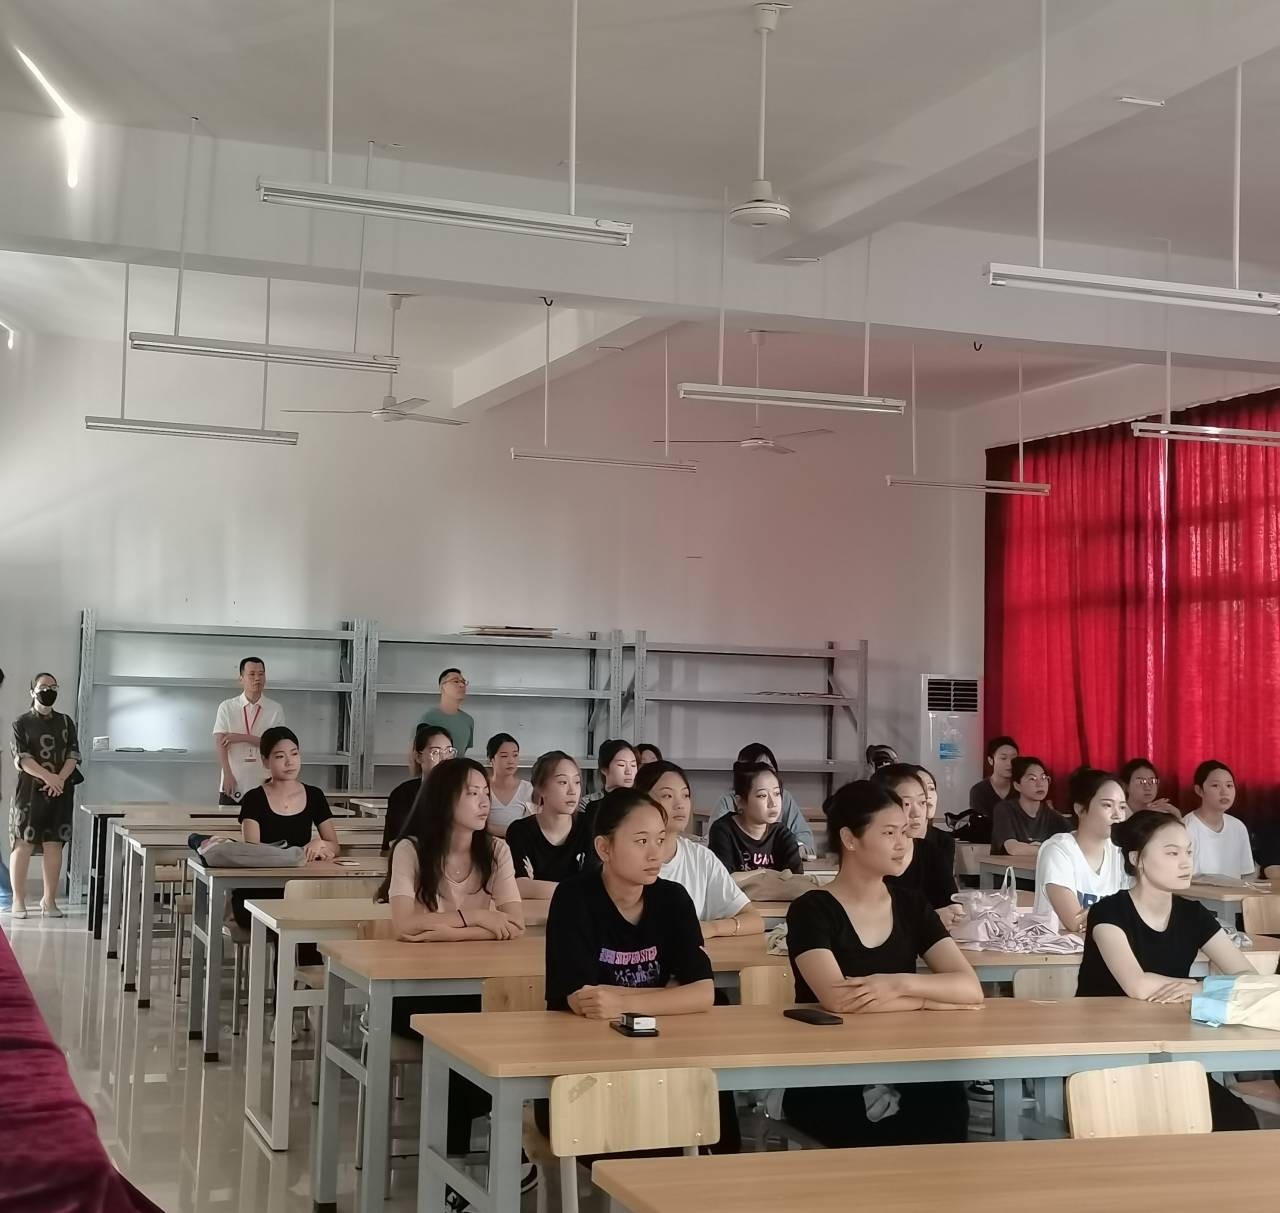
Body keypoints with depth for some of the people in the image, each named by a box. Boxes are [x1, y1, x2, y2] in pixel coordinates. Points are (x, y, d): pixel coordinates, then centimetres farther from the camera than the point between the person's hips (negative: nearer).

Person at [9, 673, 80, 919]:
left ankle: (50, 900, 9)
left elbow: (73, 754, 3)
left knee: (54, 845, 2)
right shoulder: (21, 723, 1)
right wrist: (47, 776, -22)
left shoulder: (65, 722, 11)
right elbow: (21, 758, -10)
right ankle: (18, 900, 4)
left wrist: (60, 779, -14)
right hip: (29, 790, -3)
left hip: (60, 792, 3)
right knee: (23, 844, -3)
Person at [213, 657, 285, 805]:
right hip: (233, 784, 0)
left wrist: (242, 738, -12)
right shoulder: (226, 707, 2)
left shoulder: (275, 709, 3)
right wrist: (228, 775, -15)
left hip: (263, 785, 0)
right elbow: (220, 742, -5)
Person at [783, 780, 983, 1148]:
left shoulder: (910, 905, 8)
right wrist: (929, 999, -12)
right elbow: (839, 1000, -23)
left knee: (949, 1104, -27)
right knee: (903, 1143, -31)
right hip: (824, 1084, -5)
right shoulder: (811, 910, -7)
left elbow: (970, 988, -4)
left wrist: (900, 984, -21)